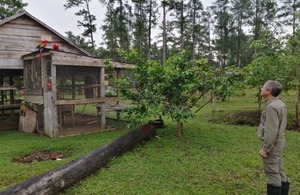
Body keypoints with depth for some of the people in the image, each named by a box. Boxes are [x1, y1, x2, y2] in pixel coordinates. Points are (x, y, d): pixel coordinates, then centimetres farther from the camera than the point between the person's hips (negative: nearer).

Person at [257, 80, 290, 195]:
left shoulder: (271, 107, -22)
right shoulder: (280, 104, 8)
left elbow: (271, 131, -25)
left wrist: (265, 148, -19)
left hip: (271, 144, -10)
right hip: (278, 142, 10)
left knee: (272, 173, 0)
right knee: (279, 170, 17)